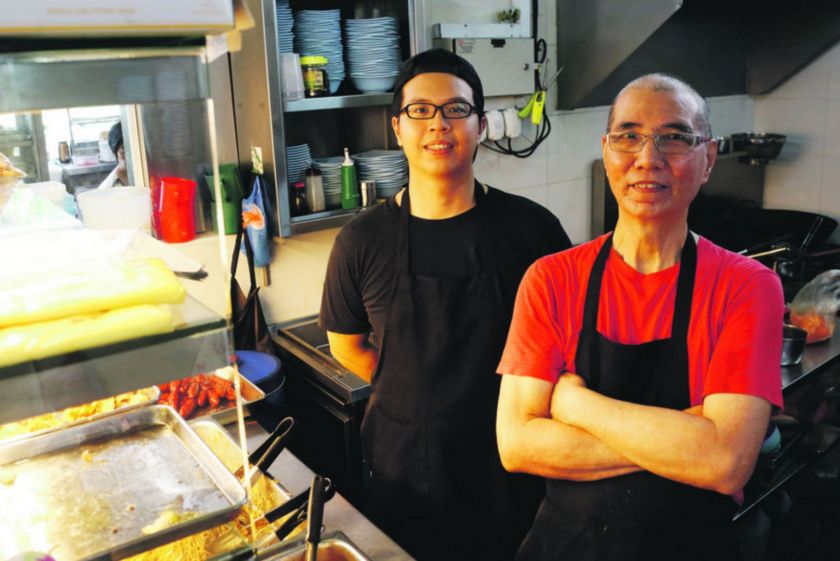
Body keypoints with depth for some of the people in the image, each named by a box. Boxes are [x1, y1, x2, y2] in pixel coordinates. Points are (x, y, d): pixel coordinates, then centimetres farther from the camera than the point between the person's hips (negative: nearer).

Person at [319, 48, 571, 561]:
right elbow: (346, 345, 6)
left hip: (510, 465, 0)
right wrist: (415, 397, 3)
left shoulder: (531, 227, -9)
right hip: (405, 471, 1)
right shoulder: (362, 241, -7)